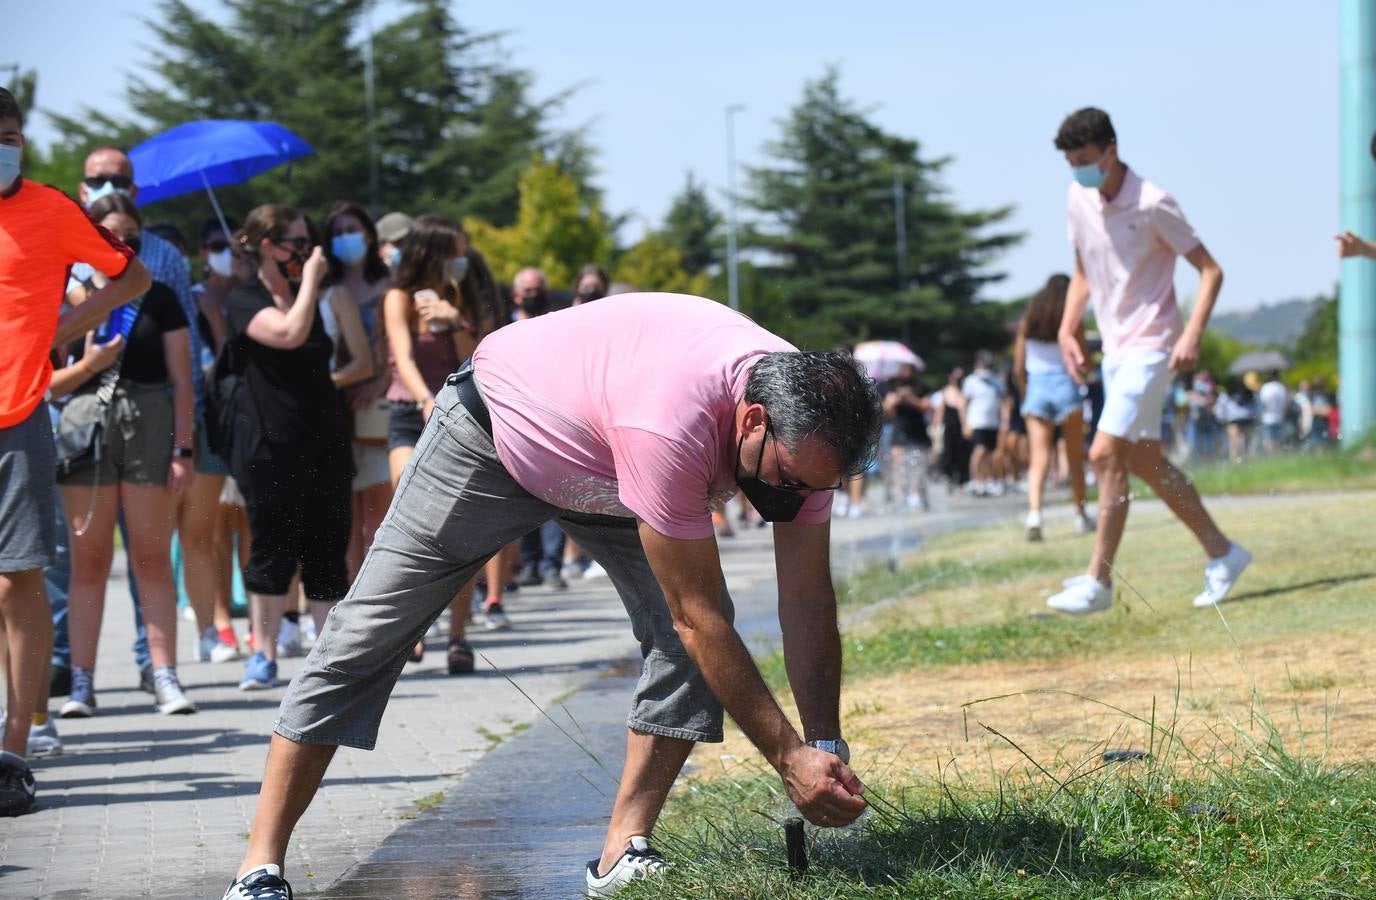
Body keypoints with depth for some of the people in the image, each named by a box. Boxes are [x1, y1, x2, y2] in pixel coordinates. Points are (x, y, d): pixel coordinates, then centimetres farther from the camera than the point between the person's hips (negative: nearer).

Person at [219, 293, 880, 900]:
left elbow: (808, 599, -15)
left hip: (604, 473, 6)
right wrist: (788, 756, -34)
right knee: (368, 635, -7)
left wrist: (826, 748, -22)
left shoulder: (802, 424, -24)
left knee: (689, 642, -14)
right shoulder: (672, 425, -46)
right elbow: (696, 618, -38)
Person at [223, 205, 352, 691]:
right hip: (271, 445, -6)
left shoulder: (306, 294, 16)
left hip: (323, 441, 6)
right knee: (274, 552, -2)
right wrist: (311, 277, -16)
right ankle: (263, 655, 7)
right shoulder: (244, 300, -6)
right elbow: (289, 334, -25)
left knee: (328, 550, 3)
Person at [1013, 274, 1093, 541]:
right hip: (1066, 385, -2)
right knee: (1075, 457, 11)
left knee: (1038, 459, -5)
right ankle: (1080, 516, 18)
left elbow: (1018, 369, 7)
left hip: (1036, 388, 2)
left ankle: (1034, 512, -25)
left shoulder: (1027, 322, 7)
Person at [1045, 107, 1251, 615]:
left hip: (1150, 346, -8)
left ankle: (1098, 582, -12)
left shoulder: (1152, 205, -16)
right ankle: (1222, 554, 24)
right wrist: (1067, 329, 5)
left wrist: (1192, 335, -23)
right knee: (1146, 462, 12)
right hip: (1114, 349, 8)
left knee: (1105, 455, -16)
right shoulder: (1078, 199, 4)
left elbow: (1210, 271, -12)